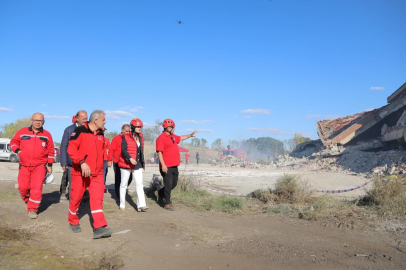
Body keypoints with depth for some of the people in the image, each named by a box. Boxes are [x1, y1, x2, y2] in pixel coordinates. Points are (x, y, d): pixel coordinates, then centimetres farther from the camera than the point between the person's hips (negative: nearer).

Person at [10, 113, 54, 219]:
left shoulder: (47, 135, 4)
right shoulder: (22, 132, 3)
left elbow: (51, 151, 8)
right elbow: (13, 142, 14)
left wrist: (50, 165, 5)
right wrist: (17, 150, -7)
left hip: (40, 166, -1)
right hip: (24, 165, 1)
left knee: (37, 187, -9)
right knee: (23, 186, 5)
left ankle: (32, 209, 2)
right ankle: (27, 200, 38)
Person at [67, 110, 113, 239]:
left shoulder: (101, 134, 10)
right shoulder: (80, 131, -10)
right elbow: (71, 149, -19)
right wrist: (82, 162, -29)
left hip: (97, 173, 5)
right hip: (80, 172, -4)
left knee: (97, 199, -6)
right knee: (76, 198, 10)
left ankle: (99, 228, -10)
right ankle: (73, 222, 33)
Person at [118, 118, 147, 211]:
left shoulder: (140, 137, 9)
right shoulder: (126, 137, -8)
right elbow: (123, 149, -17)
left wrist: (142, 162, 17)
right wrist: (130, 158, -29)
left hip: (138, 164, 4)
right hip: (126, 163, -4)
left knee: (139, 184, -7)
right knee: (124, 184, 10)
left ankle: (141, 205, -11)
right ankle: (122, 204, 23)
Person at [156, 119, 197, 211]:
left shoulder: (173, 136, 16)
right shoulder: (161, 138, -12)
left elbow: (181, 138, 38)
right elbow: (159, 152, -17)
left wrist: (190, 135, 40)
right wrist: (163, 165, -23)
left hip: (174, 166, 9)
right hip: (167, 167, -9)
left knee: (174, 184, 16)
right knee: (168, 185, -2)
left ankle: (161, 193, 37)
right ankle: (168, 203, 11)